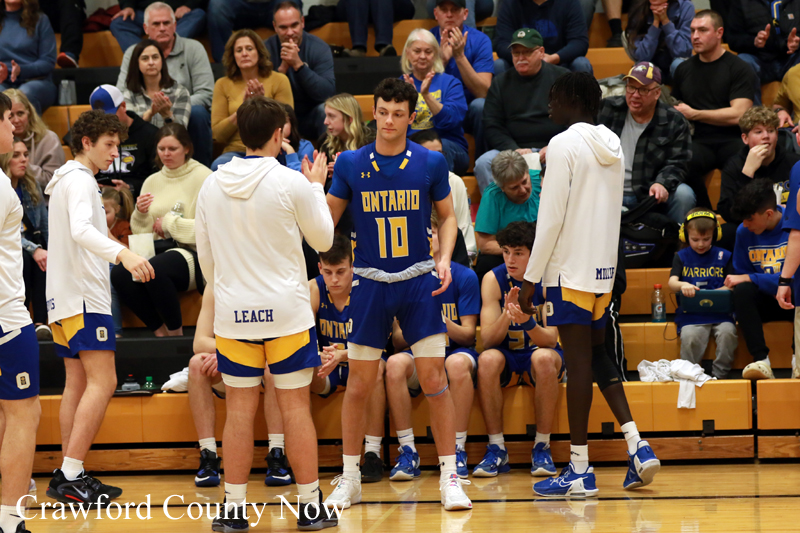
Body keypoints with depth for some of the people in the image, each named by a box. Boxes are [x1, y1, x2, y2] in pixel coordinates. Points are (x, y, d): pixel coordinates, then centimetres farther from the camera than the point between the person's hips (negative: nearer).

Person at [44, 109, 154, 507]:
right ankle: (71, 477, -18)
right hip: (83, 297, -11)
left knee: (78, 383, 9)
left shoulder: (66, 180, 20)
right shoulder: (79, 180, -12)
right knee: (102, 382, -13)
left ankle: (68, 475, 7)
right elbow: (81, 230, -29)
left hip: (62, 296, 11)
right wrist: (123, 254, -45)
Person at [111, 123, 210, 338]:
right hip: (160, 248, 6)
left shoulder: (202, 177, -3)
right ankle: (159, 330, -4)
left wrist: (169, 223, -5)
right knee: (119, 273, -23)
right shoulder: (152, 181, 16)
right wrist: (141, 213, -4)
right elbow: (140, 231, 18)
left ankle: (176, 333, -12)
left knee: (154, 270, -35)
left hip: (193, 252, -6)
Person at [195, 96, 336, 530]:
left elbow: (205, 255, 11)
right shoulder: (292, 183, -9)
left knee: (240, 408, 7)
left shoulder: (211, 186, 2)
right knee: (295, 406, 3)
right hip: (286, 311, -3)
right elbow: (323, 239, 5)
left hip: (232, 314, 3)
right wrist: (317, 187, 19)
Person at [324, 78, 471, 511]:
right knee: (359, 384, 4)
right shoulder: (350, 163, -1)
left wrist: (444, 258, -7)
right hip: (369, 282, 1)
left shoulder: (431, 163, -2)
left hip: (419, 281, -1)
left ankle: (449, 477, 4)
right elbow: (326, 220, 6)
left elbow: (447, 216, 9)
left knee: (434, 381, -4)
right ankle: (349, 479, 16)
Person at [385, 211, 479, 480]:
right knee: (395, 364, -33)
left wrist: (444, 324, -24)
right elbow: (398, 339, -1)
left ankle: (458, 451, -27)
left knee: (457, 362, -38)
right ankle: (408, 453, -26)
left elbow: (468, 334, -3)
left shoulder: (464, 276, -2)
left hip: (456, 350, -1)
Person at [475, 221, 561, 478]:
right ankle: (496, 449, -23)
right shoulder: (493, 280, -10)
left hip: (541, 350, -1)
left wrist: (528, 322, -39)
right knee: (488, 359, -34)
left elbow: (551, 340, -18)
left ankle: (542, 447, -23)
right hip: (506, 353, 1)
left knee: (543, 358, -37)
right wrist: (506, 315, -34)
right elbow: (488, 340, -15)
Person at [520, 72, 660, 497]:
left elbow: (551, 218, -14)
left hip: (570, 271, -8)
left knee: (579, 361, -6)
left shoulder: (564, 145, -11)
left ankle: (579, 471, -3)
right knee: (596, 355, 16)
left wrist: (530, 278, -9)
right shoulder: (612, 149, 13)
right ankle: (637, 447, 5)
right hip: (604, 270, 8)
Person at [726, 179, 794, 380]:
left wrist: (750, 279, -21)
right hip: (767, 302, 4)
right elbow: (742, 274, 11)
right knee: (742, 290, -29)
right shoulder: (744, 232, 0)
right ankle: (761, 361, -35)